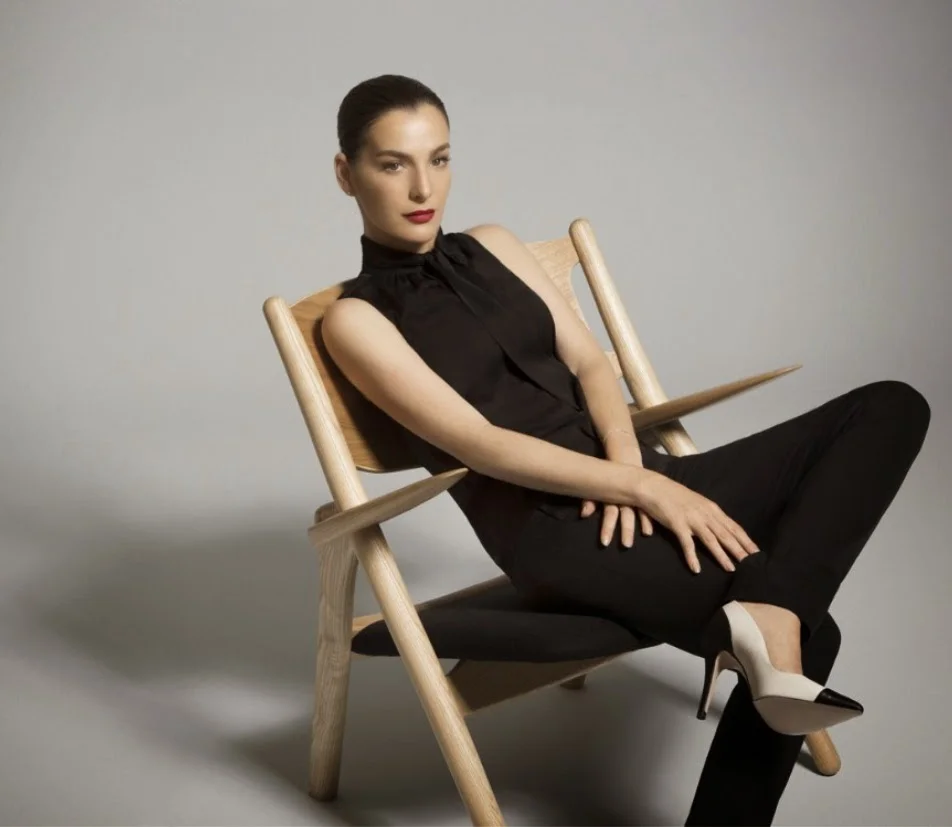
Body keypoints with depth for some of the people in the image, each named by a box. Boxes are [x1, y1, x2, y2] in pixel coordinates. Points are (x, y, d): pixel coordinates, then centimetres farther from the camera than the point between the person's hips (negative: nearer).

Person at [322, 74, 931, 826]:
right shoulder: (356, 319, 0)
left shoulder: (491, 246, 19)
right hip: (551, 529, -8)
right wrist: (641, 486, -18)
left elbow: (590, 362, 12)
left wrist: (631, 465, -9)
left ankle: (766, 621, -27)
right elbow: (479, 444, -11)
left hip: (635, 486, 8)